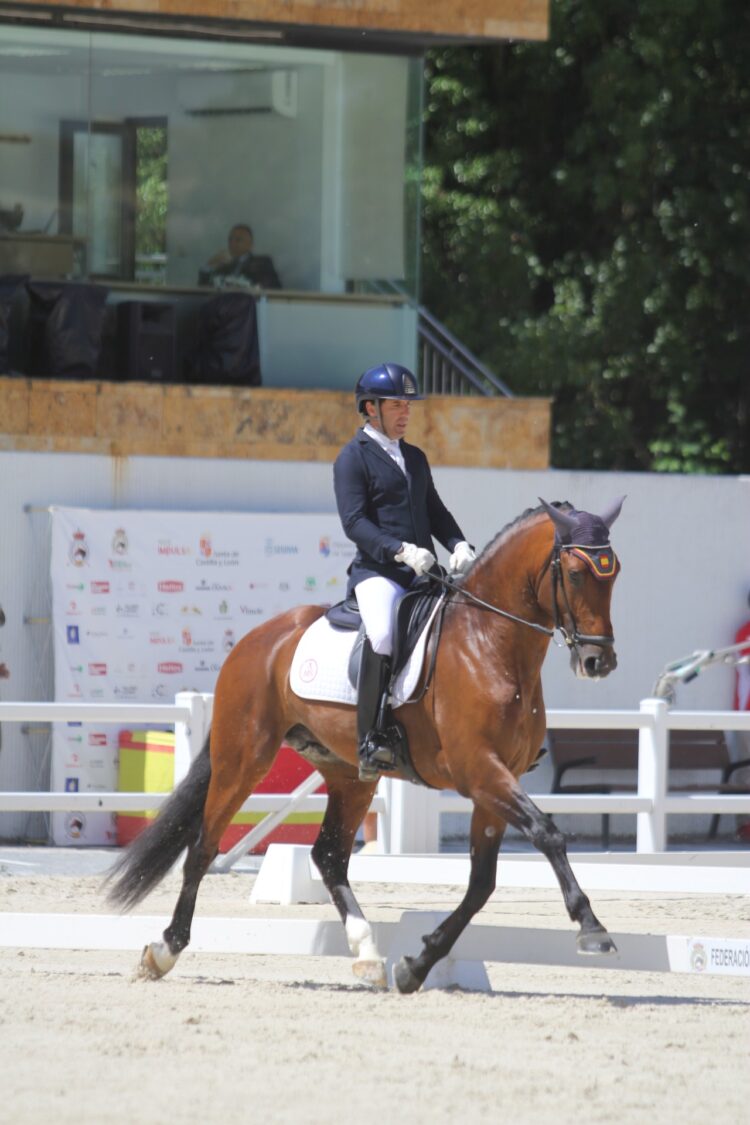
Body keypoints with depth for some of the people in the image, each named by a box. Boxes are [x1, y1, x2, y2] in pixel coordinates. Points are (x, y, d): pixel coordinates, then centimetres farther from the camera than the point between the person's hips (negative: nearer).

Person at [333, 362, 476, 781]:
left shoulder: (416, 458, 23)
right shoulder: (353, 458, 1)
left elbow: (435, 511, 24)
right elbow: (355, 521, -10)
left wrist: (459, 545, 2)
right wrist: (401, 551, -24)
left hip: (423, 573, 7)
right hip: (378, 571, -7)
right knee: (383, 634, -33)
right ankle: (373, 739, -29)